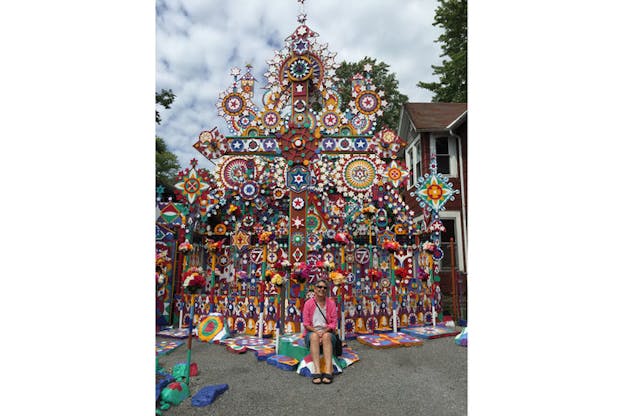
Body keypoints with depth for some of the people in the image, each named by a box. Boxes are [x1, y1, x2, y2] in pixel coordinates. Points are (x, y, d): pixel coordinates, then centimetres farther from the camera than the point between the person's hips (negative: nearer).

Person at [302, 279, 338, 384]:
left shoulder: (331, 303, 4)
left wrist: (324, 331, -16)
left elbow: (333, 323, 0)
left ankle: (328, 370, -43)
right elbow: (306, 324, 0)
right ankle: (317, 371, -43)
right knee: (314, 336, -35)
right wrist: (316, 331, -17)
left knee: (326, 336, -35)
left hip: (327, 332, 0)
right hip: (312, 332, 0)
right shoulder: (308, 303, 2)